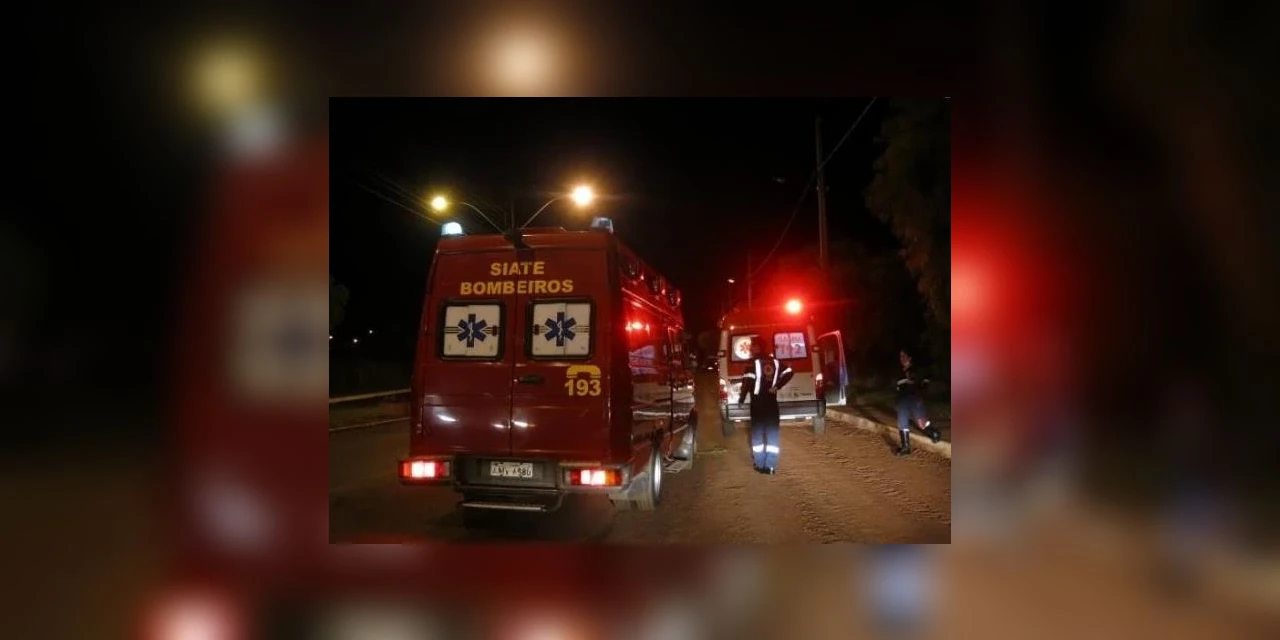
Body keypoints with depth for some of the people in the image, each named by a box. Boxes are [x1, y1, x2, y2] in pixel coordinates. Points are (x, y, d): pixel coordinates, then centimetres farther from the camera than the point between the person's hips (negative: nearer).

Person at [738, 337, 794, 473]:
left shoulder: (753, 362, -8)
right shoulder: (775, 361, 10)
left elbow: (748, 381, -16)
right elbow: (789, 373, 6)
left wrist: (741, 399, -8)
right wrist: (777, 386, 4)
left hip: (758, 402, -4)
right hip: (772, 401, 4)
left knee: (758, 433, 7)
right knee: (772, 433, 5)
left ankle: (760, 464, 8)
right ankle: (771, 465, 0)